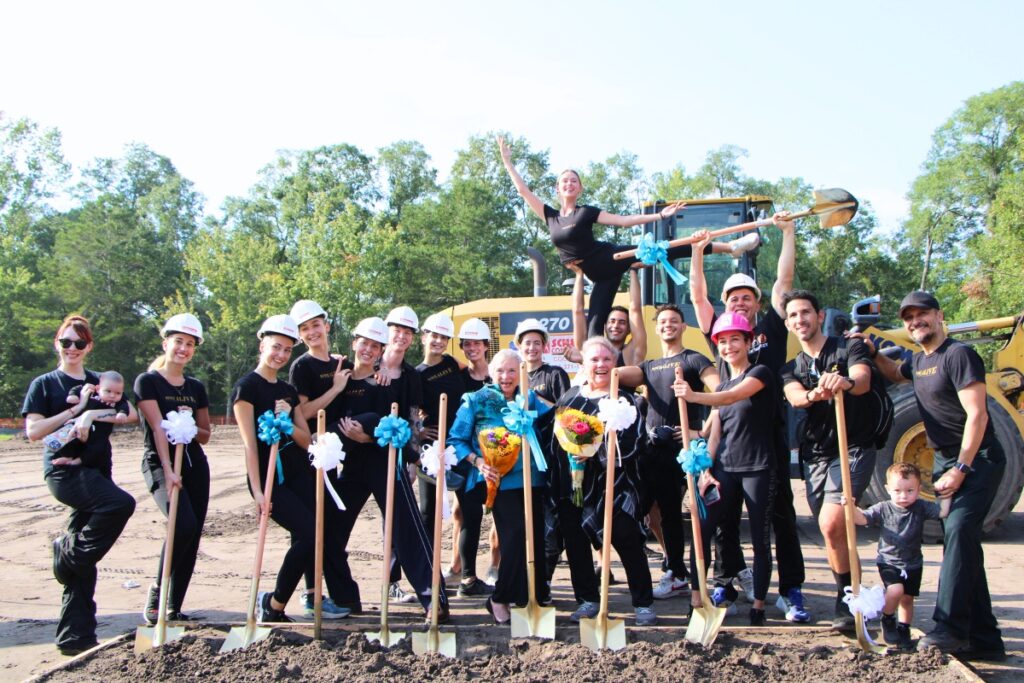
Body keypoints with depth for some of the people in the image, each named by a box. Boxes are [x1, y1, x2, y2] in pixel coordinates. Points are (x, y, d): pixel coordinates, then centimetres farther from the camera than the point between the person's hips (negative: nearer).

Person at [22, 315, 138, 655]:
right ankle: (68, 551, -9)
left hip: (96, 471, 4)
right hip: (64, 470, -4)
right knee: (121, 503, -31)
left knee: (84, 564, 4)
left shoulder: (99, 383, 16)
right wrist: (77, 408, -12)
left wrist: (99, 414, -9)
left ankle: (74, 637, 11)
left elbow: (133, 413, 8)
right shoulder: (45, 384, 4)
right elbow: (33, 431, -6)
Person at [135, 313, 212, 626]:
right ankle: (156, 590, -2)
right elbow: (158, 428, -13)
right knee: (184, 524, -24)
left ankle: (174, 609, 11)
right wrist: (168, 471, -21)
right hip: (159, 464, -5)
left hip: (195, 465, 6)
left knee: (193, 537, 1)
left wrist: (191, 426, -7)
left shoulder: (196, 388, 12)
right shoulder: (148, 381, -2)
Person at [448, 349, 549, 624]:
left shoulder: (530, 399, 13)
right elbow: (456, 439, -1)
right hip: (498, 480, -4)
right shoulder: (476, 401, 2)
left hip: (530, 478, 4)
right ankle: (500, 599, 4)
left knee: (536, 534, 3)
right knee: (516, 533, -13)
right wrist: (478, 462, -13)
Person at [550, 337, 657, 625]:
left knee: (628, 542, -3)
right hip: (573, 486, 5)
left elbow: (633, 443, -12)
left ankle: (643, 604, 12)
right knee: (575, 544, 10)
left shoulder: (624, 400, -1)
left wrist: (596, 449, -24)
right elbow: (555, 436, 16)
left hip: (613, 486, -4)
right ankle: (588, 600, 27)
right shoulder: (569, 397, 12)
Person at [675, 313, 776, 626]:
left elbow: (735, 396, -25)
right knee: (701, 528, -5)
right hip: (725, 469, 6)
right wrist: (706, 471, -1)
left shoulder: (761, 373, -4)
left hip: (758, 469, -5)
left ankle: (758, 605, 13)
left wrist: (694, 396, -40)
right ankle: (697, 597, 1)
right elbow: (715, 434, 12)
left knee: (760, 539, 2)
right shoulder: (721, 388, 16)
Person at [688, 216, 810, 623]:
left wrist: (788, 232, 7)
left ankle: (791, 590, 8)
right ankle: (731, 576, 22)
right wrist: (698, 251, 5)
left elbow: (784, 280, 6)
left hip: (769, 433, -1)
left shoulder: (771, 328, 8)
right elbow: (697, 296, 7)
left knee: (781, 512, 2)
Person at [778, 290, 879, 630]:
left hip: (853, 450, -5)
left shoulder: (850, 348, -3)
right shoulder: (791, 369, 10)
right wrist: (813, 395, -38)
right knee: (832, 532, 9)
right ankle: (848, 599, 24)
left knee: (831, 522, -21)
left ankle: (847, 599, -4)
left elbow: (863, 379, -25)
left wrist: (846, 382, -50)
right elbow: (794, 397, -14)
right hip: (814, 456, 5)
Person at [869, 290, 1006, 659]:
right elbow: (895, 374, 38)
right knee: (963, 543, 8)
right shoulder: (918, 360, 13)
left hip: (978, 459, -9)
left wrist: (960, 469, -23)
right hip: (946, 460, 9)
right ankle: (984, 639, 14)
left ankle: (949, 627, -23)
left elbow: (977, 414, -20)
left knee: (958, 532, -22)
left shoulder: (959, 355, -13)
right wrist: (871, 353, 18)